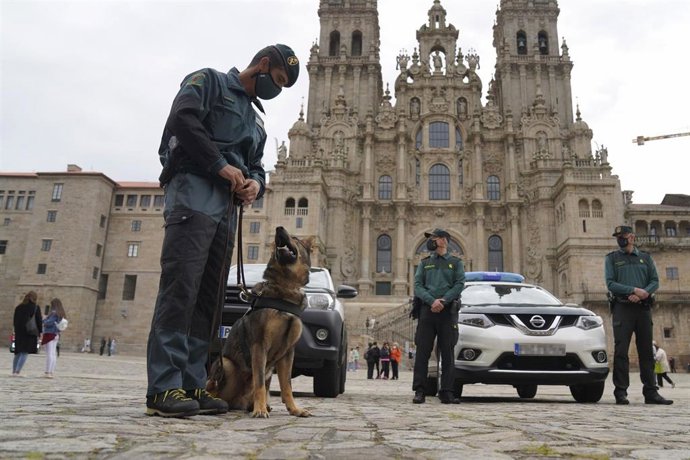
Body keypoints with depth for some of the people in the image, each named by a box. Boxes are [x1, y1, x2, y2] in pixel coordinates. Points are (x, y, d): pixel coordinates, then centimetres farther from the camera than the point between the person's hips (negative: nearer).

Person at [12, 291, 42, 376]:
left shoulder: (18, 307, 10)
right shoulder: (35, 308, -5)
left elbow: (15, 321, 14)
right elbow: (39, 321, -5)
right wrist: (40, 332, 4)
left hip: (19, 333, 5)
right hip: (30, 333, -5)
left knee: (18, 353, 15)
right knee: (25, 353, -3)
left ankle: (14, 371, 17)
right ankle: (17, 372, -10)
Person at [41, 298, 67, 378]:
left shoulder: (54, 313, -13)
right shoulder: (61, 314, 12)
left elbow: (49, 322, -21)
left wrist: (43, 321, -4)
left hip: (50, 334, -8)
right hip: (56, 335, 8)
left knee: (49, 354, -8)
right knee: (53, 354, 10)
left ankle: (48, 372, -9)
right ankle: (51, 372, 14)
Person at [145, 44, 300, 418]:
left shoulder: (256, 121, 31)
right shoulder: (208, 81, 10)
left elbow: (256, 166, 28)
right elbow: (182, 118, -9)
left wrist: (255, 183, 4)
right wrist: (222, 166, -12)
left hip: (228, 208, 8)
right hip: (195, 193, -8)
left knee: (209, 297, 1)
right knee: (180, 287, -16)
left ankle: (191, 385, 3)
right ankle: (164, 387, -17)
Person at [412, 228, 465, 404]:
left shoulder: (456, 262, 14)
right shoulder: (424, 263, 18)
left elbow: (460, 284, -1)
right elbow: (417, 286, 5)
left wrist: (443, 301, -14)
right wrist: (432, 301, -13)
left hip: (448, 311, -1)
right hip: (427, 310, 1)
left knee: (447, 353, 0)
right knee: (422, 352, -3)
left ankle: (447, 392, 4)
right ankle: (419, 391, -1)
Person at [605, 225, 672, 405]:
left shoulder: (645, 257, 16)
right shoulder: (612, 258, 8)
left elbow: (655, 281, 7)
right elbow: (611, 284, -4)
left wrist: (644, 293, -12)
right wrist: (634, 290, -15)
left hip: (643, 308, 3)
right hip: (622, 308, -3)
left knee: (646, 351, 4)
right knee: (621, 351, -6)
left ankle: (651, 392, 9)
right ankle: (621, 392, -4)